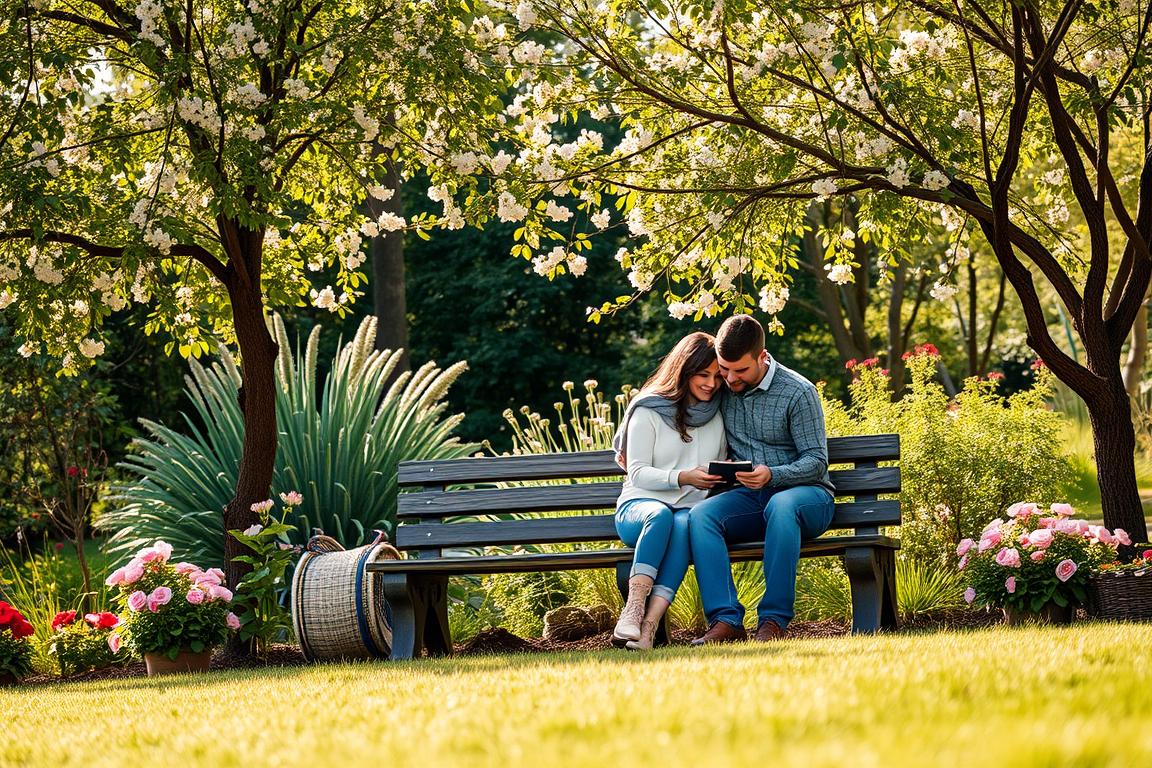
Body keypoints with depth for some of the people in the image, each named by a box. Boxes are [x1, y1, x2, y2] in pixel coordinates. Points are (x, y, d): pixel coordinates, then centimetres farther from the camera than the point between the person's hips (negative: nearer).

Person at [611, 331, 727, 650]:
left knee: (686, 524, -37)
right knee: (661, 515, -40)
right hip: (639, 506, -2)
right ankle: (633, 609, -48)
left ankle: (649, 624, -50)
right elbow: (638, 473, -5)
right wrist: (683, 478, -21)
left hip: (692, 509, 2)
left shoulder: (719, 417, 14)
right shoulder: (648, 411, 1)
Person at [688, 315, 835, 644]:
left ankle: (774, 619, -38)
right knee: (701, 514, -28)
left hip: (806, 495, -4)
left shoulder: (798, 392, -7)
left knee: (780, 505, -41)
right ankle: (726, 620, -36)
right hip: (749, 498, 4)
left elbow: (816, 462, -8)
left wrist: (772, 475, -27)